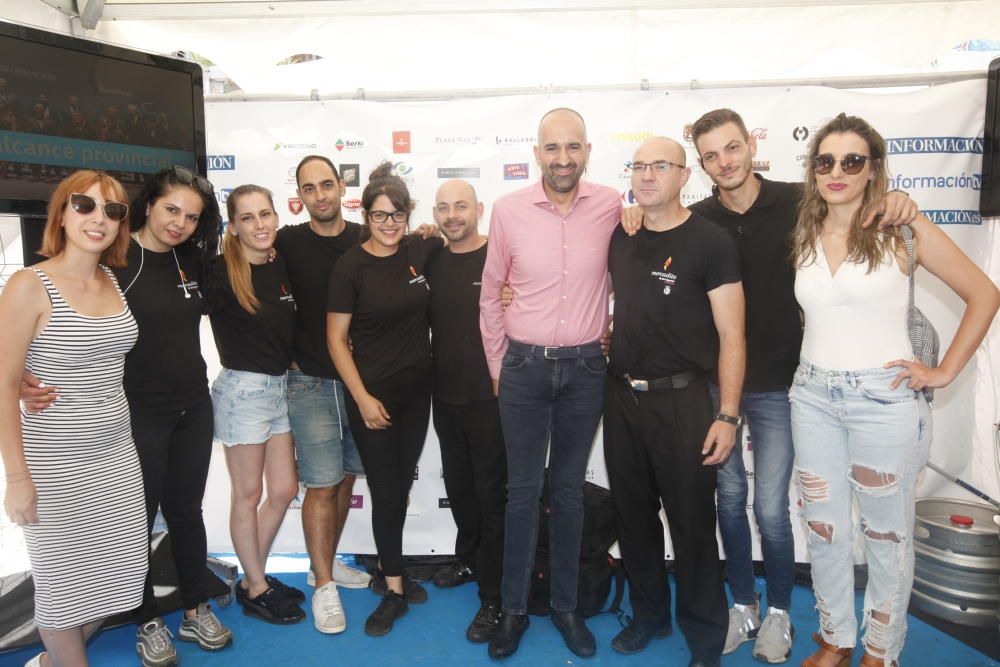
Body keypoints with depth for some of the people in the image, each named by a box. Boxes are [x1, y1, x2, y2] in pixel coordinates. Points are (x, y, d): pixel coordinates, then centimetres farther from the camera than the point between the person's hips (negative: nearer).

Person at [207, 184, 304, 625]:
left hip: (279, 387, 7)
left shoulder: (282, 266, 4)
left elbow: (290, 328, 16)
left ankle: (253, 578, 32)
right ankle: (256, 590, 25)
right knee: (248, 494, 7)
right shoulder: (221, 272, -14)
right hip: (242, 389, -7)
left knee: (283, 490, 12)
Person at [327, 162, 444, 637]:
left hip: (417, 390, 4)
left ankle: (389, 564, 37)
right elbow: (336, 339, -9)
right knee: (386, 491, 3)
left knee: (401, 486, 17)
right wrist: (363, 398, -13)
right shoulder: (350, 265, -11)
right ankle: (395, 589, 20)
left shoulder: (419, 251, 0)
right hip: (373, 394, -4)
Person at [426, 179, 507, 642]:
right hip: (446, 398, 6)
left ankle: (493, 598, 16)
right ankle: (468, 560, 43)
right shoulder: (432, 262, 7)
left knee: (492, 495, 3)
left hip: (491, 397, -5)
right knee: (459, 488, 20)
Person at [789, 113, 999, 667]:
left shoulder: (903, 228, -6)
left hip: (884, 399, -3)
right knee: (824, 529, 13)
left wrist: (944, 372, -5)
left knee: (886, 533, 10)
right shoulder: (803, 236, 5)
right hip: (813, 396, 4)